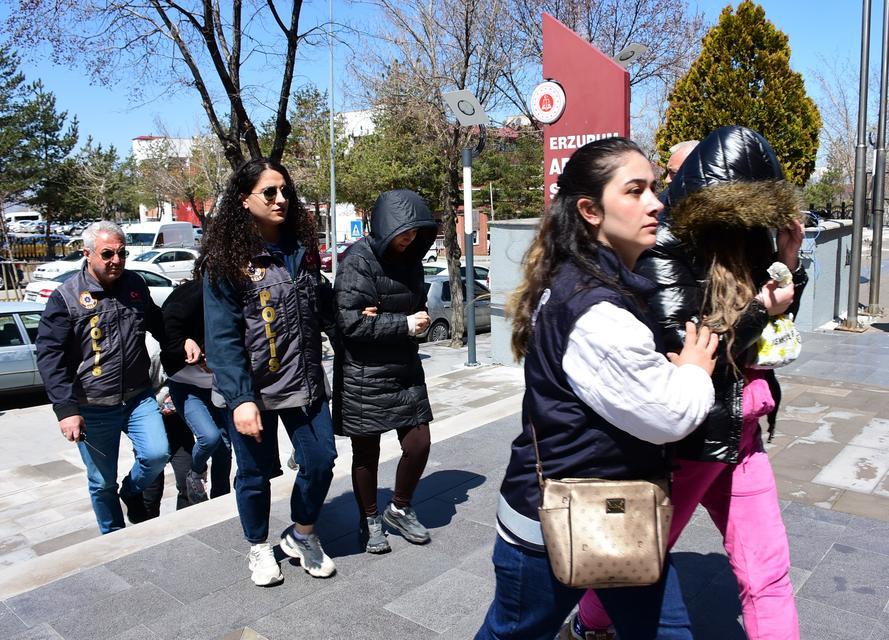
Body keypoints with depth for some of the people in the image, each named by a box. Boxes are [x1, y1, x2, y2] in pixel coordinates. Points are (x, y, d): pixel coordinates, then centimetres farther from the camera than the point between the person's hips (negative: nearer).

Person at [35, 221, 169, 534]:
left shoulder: (135, 285, 5)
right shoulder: (66, 297, -8)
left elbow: (158, 326, 23)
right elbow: (49, 356, -10)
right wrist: (66, 409, -17)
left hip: (139, 397, 3)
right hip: (93, 408, -3)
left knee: (157, 454, -16)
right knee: (102, 483, 8)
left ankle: (132, 492, 19)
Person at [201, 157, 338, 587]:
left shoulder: (301, 247, 6)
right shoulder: (227, 259, -10)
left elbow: (321, 304, 18)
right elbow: (222, 339, -14)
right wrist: (239, 399, -20)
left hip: (305, 384, 5)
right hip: (254, 391, -4)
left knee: (321, 460, 6)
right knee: (255, 473, 10)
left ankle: (301, 536, 34)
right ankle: (259, 547, 37)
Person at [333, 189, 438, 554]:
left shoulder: (410, 259, 6)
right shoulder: (359, 260, -15)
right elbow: (350, 321, -20)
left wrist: (384, 318, -8)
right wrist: (404, 324, -18)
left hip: (405, 370, 6)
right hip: (364, 376, -6)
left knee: (418, 444, 7)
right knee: (366, 453, 9)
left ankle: (400, 510, 32)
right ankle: (370, 521, 31)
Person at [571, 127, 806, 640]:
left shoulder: (745, 243, 4)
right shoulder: (667, 255, -17)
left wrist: (790, 263, -1)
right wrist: (757, 314, -15)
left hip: (742, 436, 6)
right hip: (686, 439, -6)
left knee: (768, 571, 12)